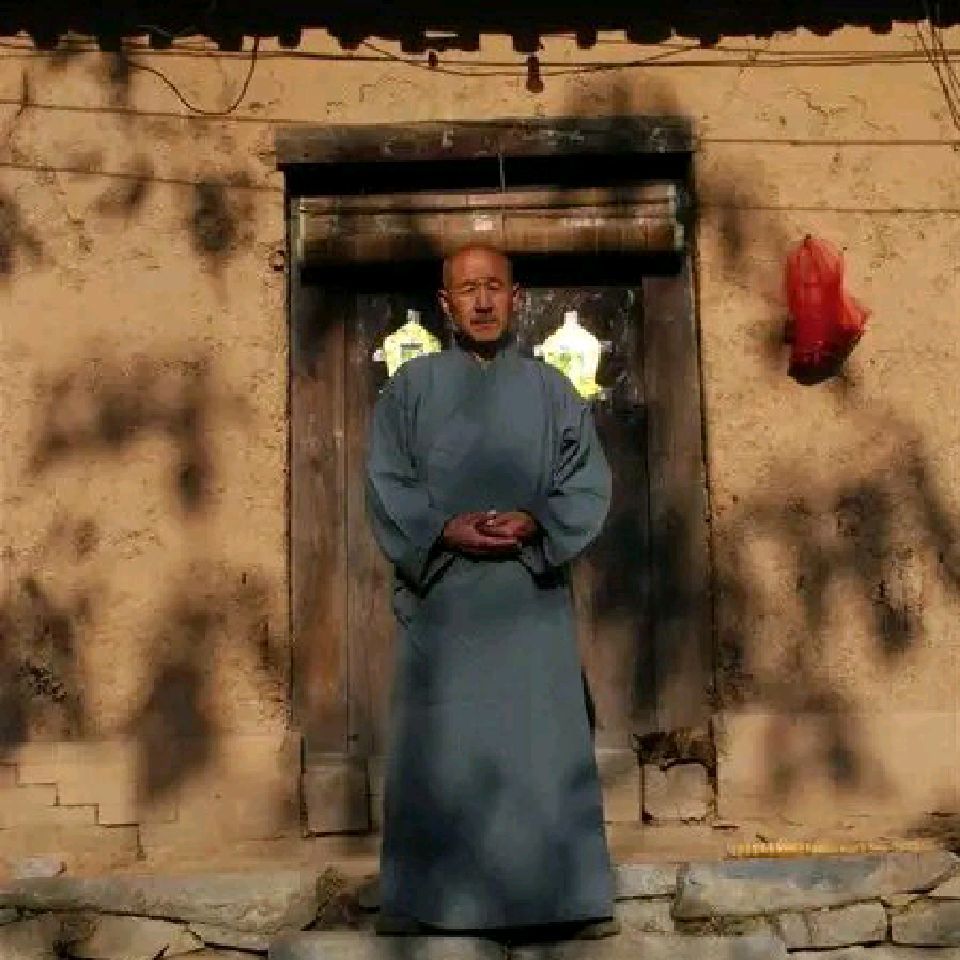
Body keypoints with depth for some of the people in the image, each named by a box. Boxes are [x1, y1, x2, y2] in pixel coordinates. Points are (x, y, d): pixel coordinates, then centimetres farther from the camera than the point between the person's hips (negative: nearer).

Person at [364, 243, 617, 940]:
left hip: (532, 594, 1)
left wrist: (533, 524, -14)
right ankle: (420, 902, 9)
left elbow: (589, 487, 4)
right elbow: (386, 484, 2)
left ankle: (573, 898, 6)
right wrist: (446, 530, -14)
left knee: (546, 742, -1)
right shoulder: (411, 387, 8)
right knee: (438, 750, 0)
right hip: (440, 593, 0)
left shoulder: (551, 390, 10)